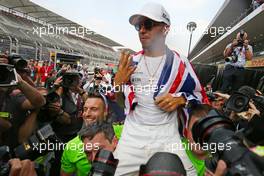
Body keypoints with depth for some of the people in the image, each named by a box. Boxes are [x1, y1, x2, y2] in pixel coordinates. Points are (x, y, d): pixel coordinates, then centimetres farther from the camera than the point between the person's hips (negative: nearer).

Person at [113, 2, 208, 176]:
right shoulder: (131, 62, 5)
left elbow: (200, 95, 8)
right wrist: (118, 83, -10)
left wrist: (180, 99, -12)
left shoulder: (179, 62, -1)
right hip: (132, 135, 2)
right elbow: (116, 101, 10)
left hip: (167, 136, -1)